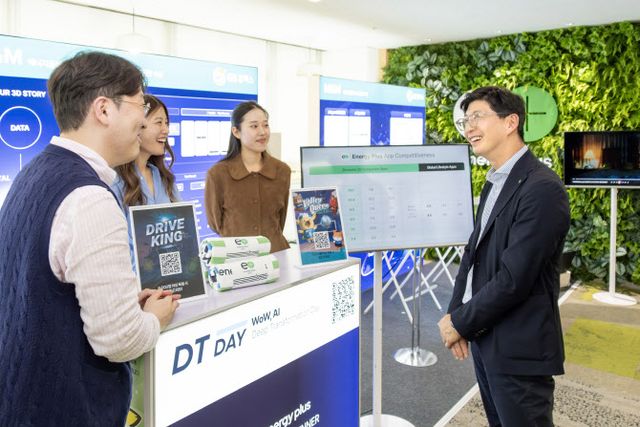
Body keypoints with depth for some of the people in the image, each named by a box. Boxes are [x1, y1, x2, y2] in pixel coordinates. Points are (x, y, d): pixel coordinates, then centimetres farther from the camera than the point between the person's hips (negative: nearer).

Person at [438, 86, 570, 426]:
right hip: (483, 340, 8)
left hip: (518, 350, -8)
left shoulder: (541, 188, -19)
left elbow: (514, 278, -23)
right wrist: (455, 315, 1)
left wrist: (460, 322, -12)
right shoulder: (493, 183, 11)